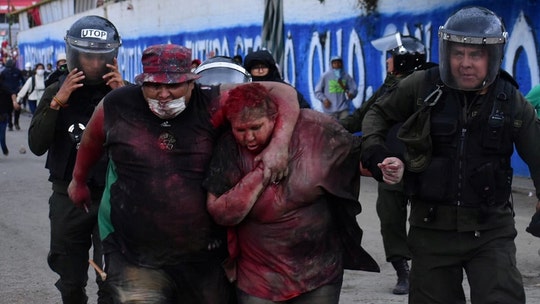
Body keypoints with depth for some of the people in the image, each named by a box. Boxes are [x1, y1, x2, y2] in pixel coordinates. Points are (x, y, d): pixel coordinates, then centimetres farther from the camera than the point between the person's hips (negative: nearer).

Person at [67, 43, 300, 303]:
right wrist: (78, 181, 31)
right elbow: (91, 141, 17)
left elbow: (282, 92, -12)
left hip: (205, 257, 1)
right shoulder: (117, 106, -5)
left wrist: (279, 145, -28)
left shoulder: (212, 104, -10)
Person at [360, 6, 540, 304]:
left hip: (490, 229, 0)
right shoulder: (422, 87, -5)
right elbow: (378, 113, 11)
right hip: (432, 226, 1)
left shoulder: (511, 101, -2)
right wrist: (372, 148, -8)